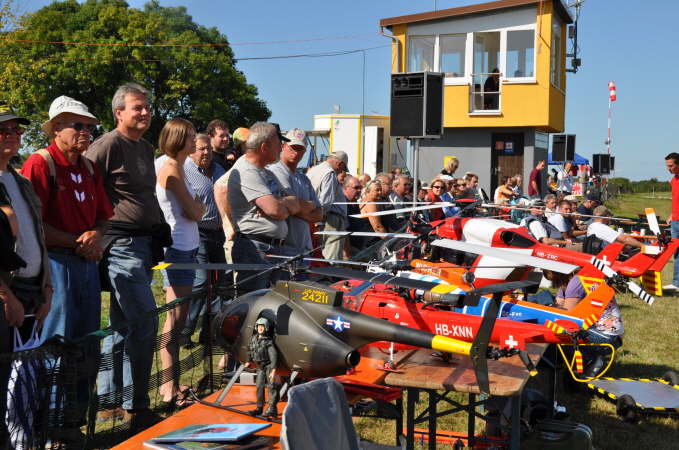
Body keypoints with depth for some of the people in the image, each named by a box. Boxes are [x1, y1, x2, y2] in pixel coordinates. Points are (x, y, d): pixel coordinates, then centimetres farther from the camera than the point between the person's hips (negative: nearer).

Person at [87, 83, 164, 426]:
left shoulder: (146, 148, 18)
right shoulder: (108, 145, -10)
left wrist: (158, 235, 23)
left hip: (143, 244, 9)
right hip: (122, 244, -9)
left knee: (122, 325, 13)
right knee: (145, 323, -12)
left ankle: (108, 402, 23)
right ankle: (137, 408, -1)